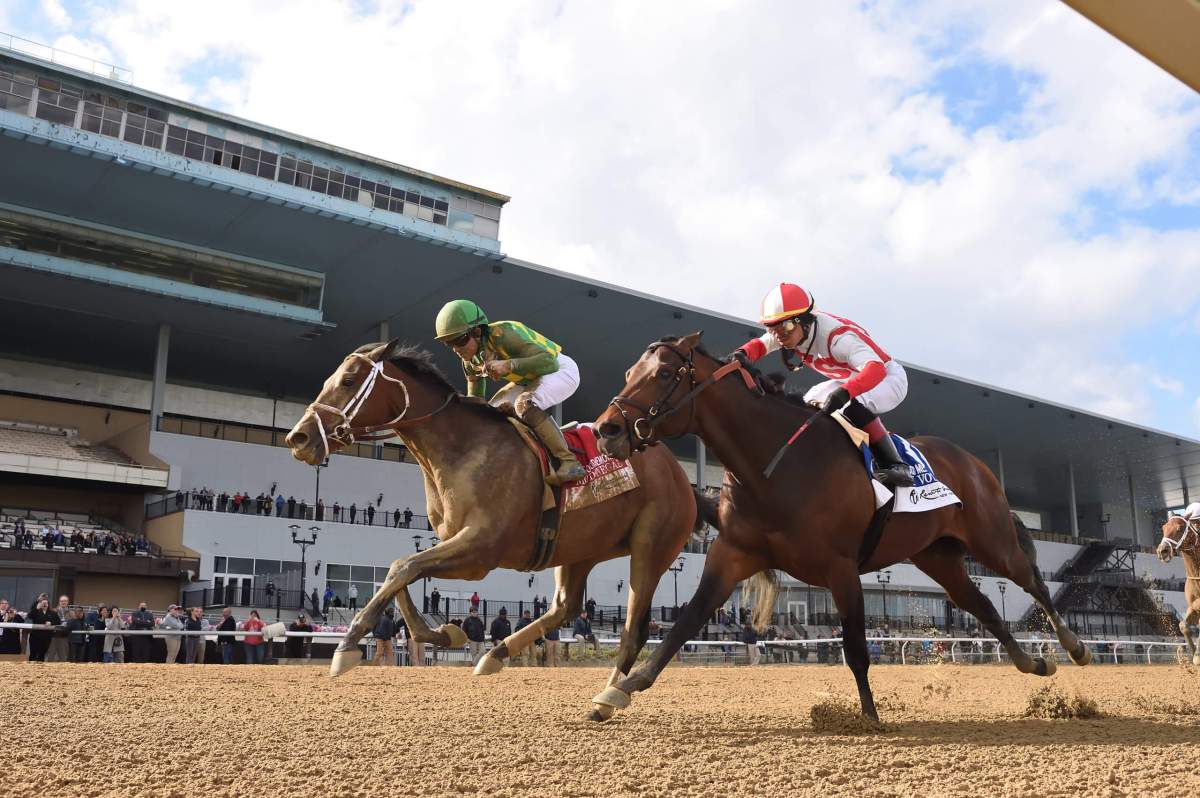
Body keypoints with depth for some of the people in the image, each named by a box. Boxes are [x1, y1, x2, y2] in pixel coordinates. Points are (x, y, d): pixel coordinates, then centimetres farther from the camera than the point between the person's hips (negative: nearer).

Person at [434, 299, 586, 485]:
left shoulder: (503, 335, -32)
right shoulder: (470, 361, -7)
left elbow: (549, 361, -39)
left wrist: (508, 365, -49)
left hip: (561, 369, -9)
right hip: (529, 380, 9)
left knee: (524, 405, -34)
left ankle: (569, 462, -31)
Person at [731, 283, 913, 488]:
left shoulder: (838, 337, -37)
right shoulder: (794, 331, -14)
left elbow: (876, 370, -48)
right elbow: (760, 344, -9)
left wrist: (844, 393, -65)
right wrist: (741, 355, -33)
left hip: (889, 377, -9)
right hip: (850, 381, 9)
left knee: (854, 405, -36)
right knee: (808, 404, 3)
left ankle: (895, 466, -28)